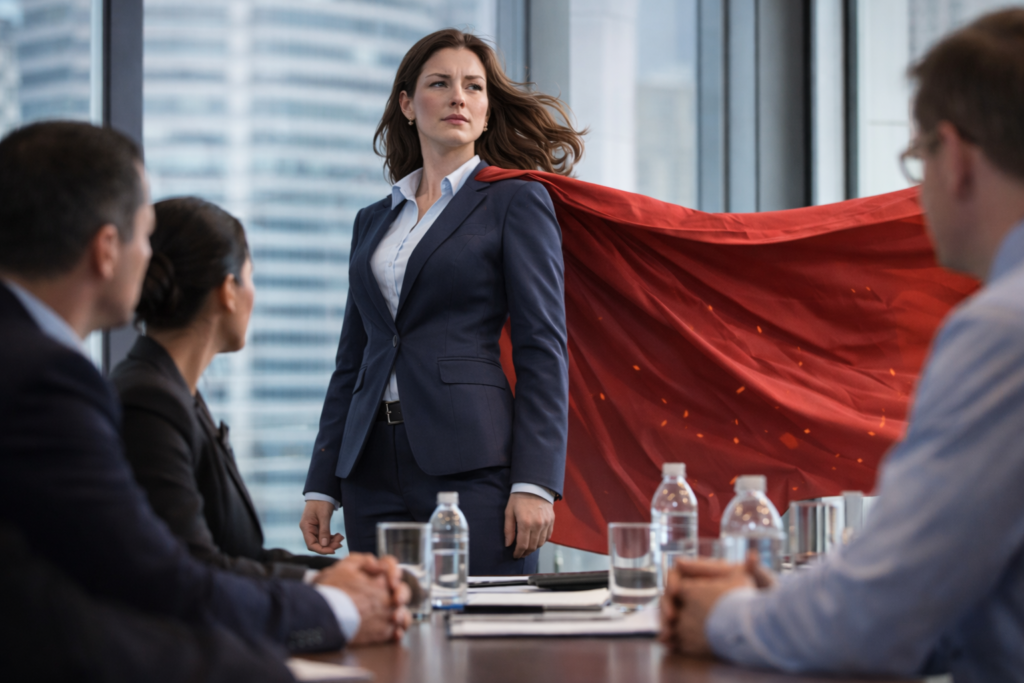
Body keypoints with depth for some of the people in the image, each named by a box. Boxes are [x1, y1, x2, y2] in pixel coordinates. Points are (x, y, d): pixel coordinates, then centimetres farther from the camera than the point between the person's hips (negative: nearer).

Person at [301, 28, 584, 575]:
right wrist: (321, 485, 13)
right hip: (374, 464, 5)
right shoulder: (373, 220, 18)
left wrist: (535, 483, -13)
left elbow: (543, 349, -4)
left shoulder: (516, 202, 3)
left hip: (472, 465, -5)